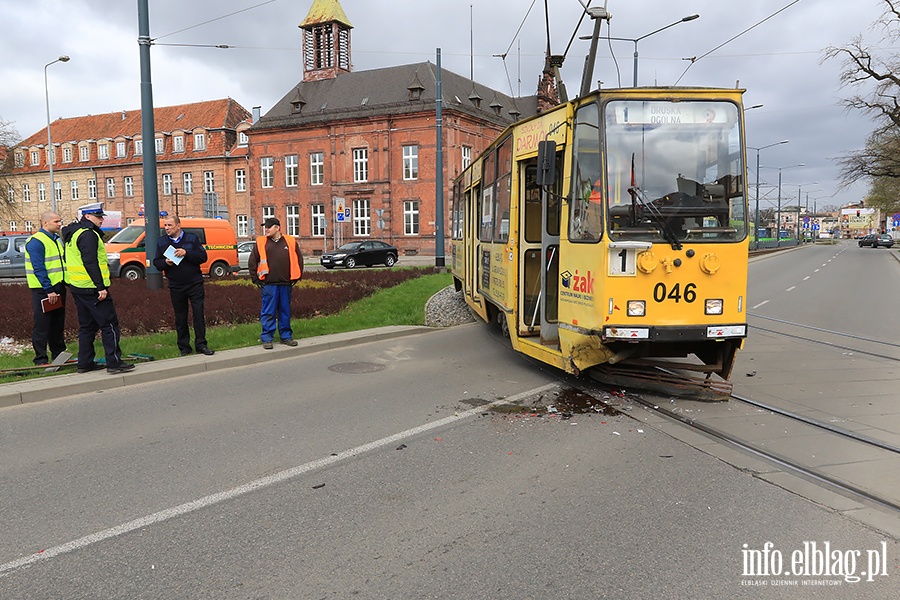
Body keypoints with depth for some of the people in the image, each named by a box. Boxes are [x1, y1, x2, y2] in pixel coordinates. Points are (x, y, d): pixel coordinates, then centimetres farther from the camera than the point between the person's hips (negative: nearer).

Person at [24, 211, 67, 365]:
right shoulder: (36, 241, -13)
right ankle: (41, 359, 3)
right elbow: (39, 269, -19)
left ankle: (59, 353, 26)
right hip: (43, 290, -8)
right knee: (42, 326, -3)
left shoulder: (56, 239, 15)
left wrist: (61, 287, 15)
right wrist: (49, 290, -22)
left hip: (58, 287, 9)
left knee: (58, 323, 16)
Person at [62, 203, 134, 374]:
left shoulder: (73, 233, 19)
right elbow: (90, 263, -21)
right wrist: (101, 287, -22)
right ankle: (114, 362, -7)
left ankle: (84, 363, 18)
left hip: (77, 287, 10)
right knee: (109, 324, -6)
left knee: (87, 326, 15)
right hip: (92, 289, -10)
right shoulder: (88, 234, -14)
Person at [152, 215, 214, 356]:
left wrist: (187, 253, -18)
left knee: (199, 314, -4)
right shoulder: (161, 242, 9)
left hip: (195, 284, -2)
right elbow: (156, 263, 9)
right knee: (180, 318, 6)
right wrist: (165, 262, -13)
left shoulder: (192, 238, 2)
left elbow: (203, 257, -5)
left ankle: (201, 344, 3)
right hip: (175, 287, 2)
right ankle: (184, 347, 15)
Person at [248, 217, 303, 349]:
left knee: (285, 311, 9)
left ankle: (286, 336, 20)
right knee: (268, 312, 0)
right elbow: (252, 262, 7)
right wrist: (256, 279, 2)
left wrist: (296, 277, 7)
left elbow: (298, 259, 11)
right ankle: (267, 338, 7)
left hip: (286, 284, 1)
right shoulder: (261, 243, 4)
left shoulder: (290, 242, 6)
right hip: (268, 284, -1)